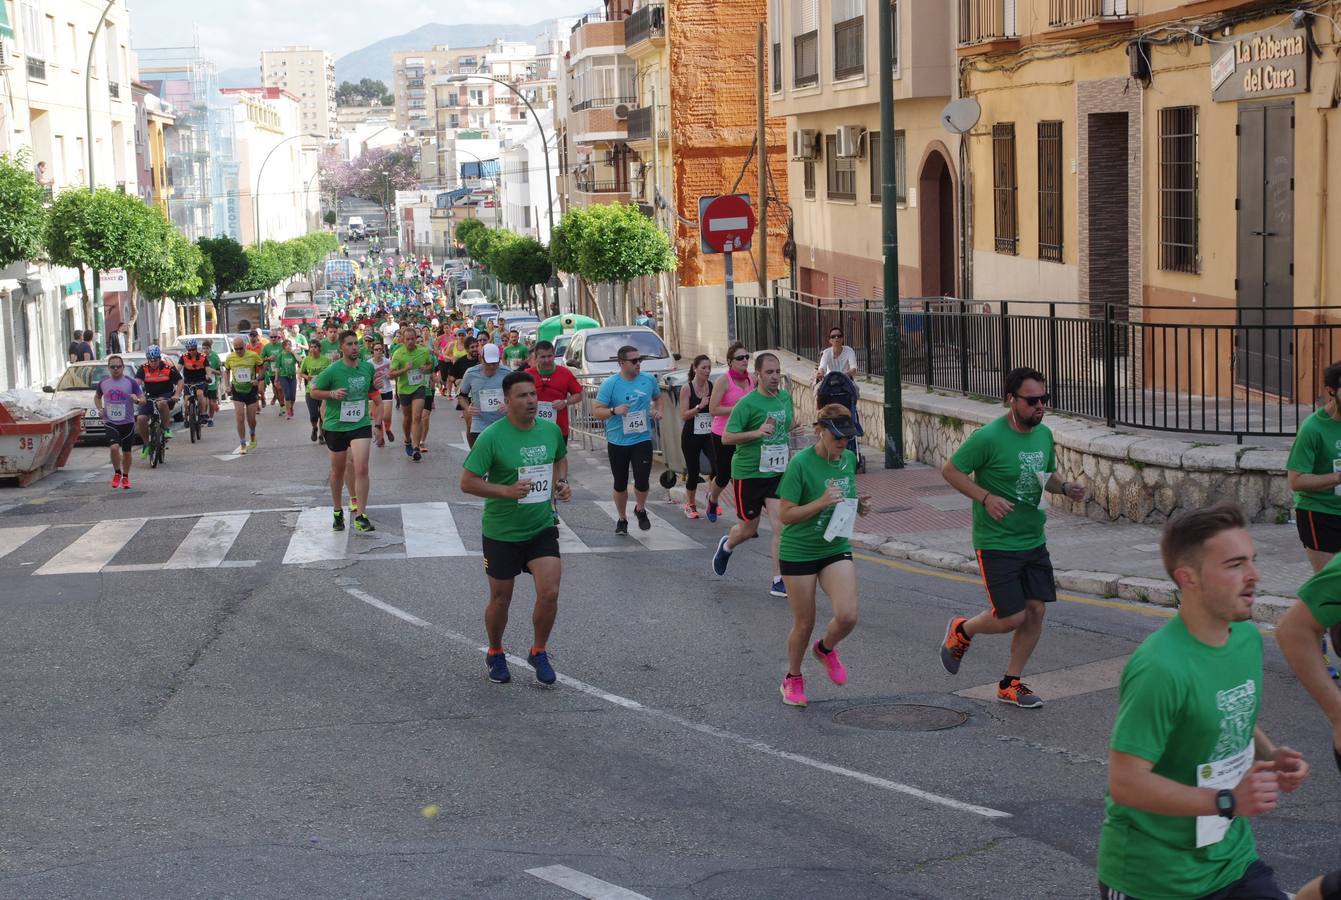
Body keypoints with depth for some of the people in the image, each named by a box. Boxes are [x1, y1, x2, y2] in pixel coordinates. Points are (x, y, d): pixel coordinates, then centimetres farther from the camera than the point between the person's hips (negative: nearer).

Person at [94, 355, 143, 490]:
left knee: (127, 452, 8)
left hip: (127, 422, 0)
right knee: (114, 447, -20)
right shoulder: (103, 383, 4)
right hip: (110, 422, 0)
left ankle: (125, 477, 28)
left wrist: (136, 399, -27)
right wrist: (100, 409, 4)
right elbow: (97, 397, 22)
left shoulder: (131, 382, -3)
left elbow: (143, 399, -4)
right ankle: (117, 473, 1)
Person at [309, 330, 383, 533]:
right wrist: (332, 394, -20)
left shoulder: (368, 367, 0)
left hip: (361, 425, 1)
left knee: (361, 469, -13)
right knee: (338, 471, 12)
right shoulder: (332, 371, -11)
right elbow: (314, 392, -1)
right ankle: (338, 512, 31)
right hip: (336, 426, -1)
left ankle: (360, 517, -9)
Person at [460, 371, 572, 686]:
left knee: (549, 592, -10)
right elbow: (467, 482, -16)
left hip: (542, 529, 3)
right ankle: (496, 654, 35)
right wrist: (507, 491, -27)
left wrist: (561, 482, 2)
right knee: (500, 600, 9)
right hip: (501, 533, -3)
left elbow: (561, 458, 21)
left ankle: (538, 652, 14)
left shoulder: (551, 430, -1)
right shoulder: (492, 437, -17)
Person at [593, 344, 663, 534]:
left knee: (642, 481, -10)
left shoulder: (648, 380, 1)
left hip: (642, 440, 1)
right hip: (617, 442, -1)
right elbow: (596, 411, -9)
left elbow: (658, 397, 22)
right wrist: (614, 410, -26)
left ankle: (640, 509, 20)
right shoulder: (610, 384, -10)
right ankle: (622, 519, 30)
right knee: (620, 484, 10)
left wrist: (657, 411, 1)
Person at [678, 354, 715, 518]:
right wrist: (699, 406, -22)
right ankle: (690, 505, 28)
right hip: (691, 436, -2)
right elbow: (684, 415, -11)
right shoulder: (687, 389, -6)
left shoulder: (713, 387, 2)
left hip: (709, 435, 2)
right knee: (693, 472, 6)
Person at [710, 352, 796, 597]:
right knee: (748, 529, 10)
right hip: (748, 473, -4)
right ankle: (726, 546, 44)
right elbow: (726, 437, -17)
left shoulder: (785, 397, 6)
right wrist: (756, 433, -29)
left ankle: (779, 582, -2)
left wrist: (789, 461, 20)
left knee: (782, 527, -8)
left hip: (777, 473, 5)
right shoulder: (747, 403, -15)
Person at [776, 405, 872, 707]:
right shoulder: (801, 463, -17)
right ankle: (792, 679, 31)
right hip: (799, 552, -4)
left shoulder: (849, 459, 1)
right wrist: (822, 502, -27)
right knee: (804, 623, 5)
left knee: (847, 616, -14)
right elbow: (785, 514, -16)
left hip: (837, 548, 4)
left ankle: (825, 649, 21)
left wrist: (859, 506, -3)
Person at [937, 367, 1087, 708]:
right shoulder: (989, 437, -17)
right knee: (1012, 617, -7)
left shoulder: (1043, 434, 5)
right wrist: (986, 497, -21)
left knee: (1036, 610, 3)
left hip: (1034, 542, 7)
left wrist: (1065, 487, -1)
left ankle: (1011, 683, 19)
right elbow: (950, 470, -11)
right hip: (997, 543, -7)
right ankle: (961, 631, 24)